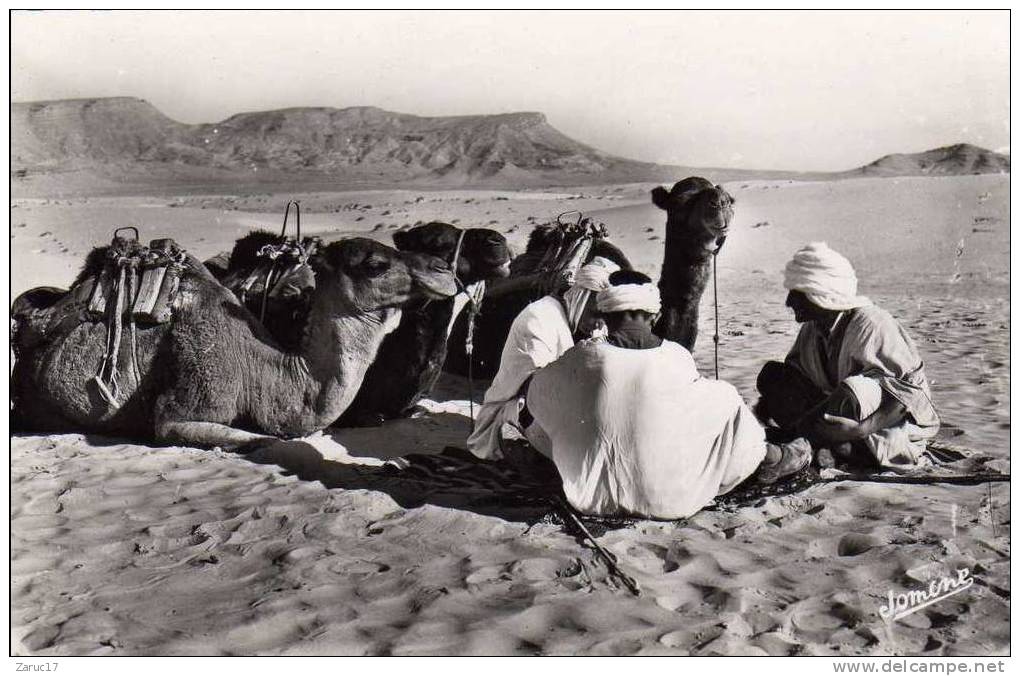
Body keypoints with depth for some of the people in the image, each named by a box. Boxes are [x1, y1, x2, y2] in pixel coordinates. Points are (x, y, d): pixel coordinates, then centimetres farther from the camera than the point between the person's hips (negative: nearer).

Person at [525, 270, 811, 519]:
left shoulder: (581, 358, -12)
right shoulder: (677, 358, -11)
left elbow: (536, 396, 6)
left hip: (592, 498, 1)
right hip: (667, 500, 0)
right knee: (725, 398, 14)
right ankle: (768, 458, 39)